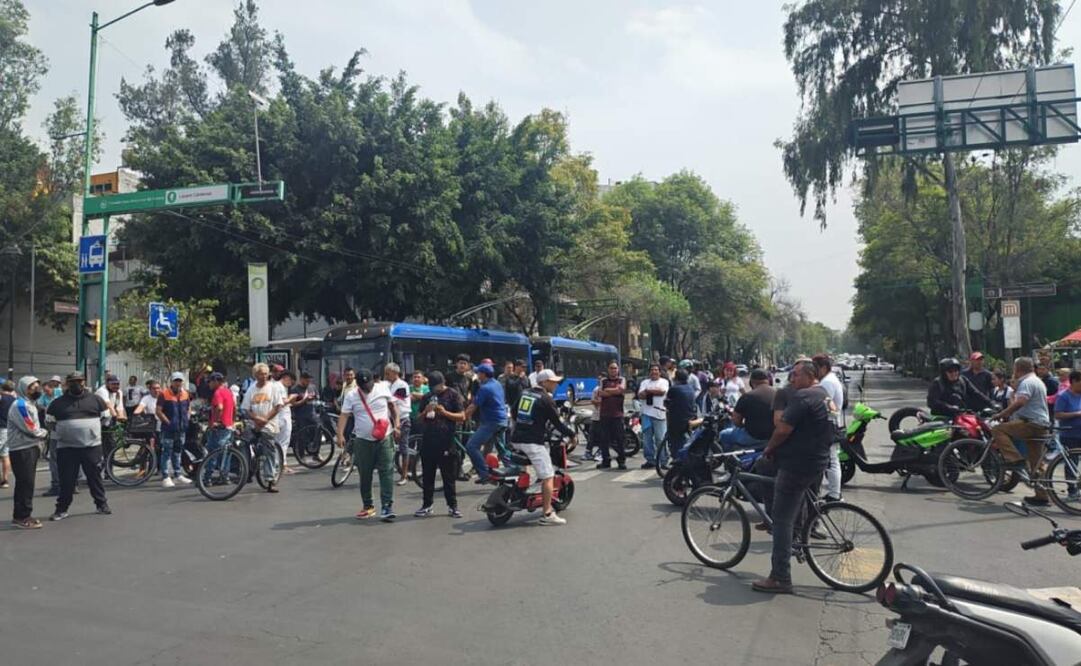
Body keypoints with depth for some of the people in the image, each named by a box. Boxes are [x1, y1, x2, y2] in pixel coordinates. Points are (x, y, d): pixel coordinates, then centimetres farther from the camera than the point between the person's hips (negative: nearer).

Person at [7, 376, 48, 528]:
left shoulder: (29, 404, 17)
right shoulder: (20, 405, -15)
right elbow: (30, 430, -18)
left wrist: (41, 438, 0)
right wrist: (45, 433, -2)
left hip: (30, 448, 9)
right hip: (22, 450, -9)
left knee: (25, 483, 11)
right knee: (25, 484, -8)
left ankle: (22, 515, 17)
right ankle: (22, 517, -3)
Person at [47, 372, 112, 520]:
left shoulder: (95, 399, 4)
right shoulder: (58, 402, 5)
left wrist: (96, 428, 3)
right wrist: (60, 432, 1)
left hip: (92, 446, 0)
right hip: (66, 447, 0)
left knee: (95, 477, 7)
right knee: (66, 480, 4)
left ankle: (102, 504, 16)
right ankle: (62, 509, 13)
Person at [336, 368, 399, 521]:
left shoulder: (383, 389, -1)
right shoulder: (351, 396, -4)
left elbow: (392, 408, 10)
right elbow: (344, 416, -9)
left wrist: (396, 426, 6)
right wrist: (340, 434, -21)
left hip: (385, 438, 0)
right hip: (363, 440, 1)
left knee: (387, 472, -7)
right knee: (365, 475, 8)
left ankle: (387, 506, -6)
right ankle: (368, 506, 22)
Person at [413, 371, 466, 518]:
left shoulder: (453, 395, 1)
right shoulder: (426, 397, 13)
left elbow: (462, 417, -3)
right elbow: (418, 420, 15)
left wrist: (445, 412, -17)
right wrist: (425, 412, -6)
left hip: (446, 442, -4)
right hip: (428, 441, 4)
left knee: (449, 477, 2)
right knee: (427, 476, 8)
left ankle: (452, 506, 9)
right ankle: (426, 506, 16)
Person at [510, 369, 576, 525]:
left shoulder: (525, 392, 14)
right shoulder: (546, 399, -8)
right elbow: (557, 422, -5)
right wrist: (572, 434, 7)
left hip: (516, 439, 9)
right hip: (533, 441, -9)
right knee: (548, 476, -6)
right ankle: (547, 514, -9)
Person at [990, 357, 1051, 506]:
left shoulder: (1027, 382, -11)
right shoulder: (1037, 381, 24)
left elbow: (1019, 402, -27)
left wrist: (1000, 414, -23)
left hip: (1031, 424, -10)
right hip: (1042, 426, 10)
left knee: (998, 430, -15)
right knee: (1036, 465, 12)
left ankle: (1015, 459, -21)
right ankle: (1041, 496, 16)